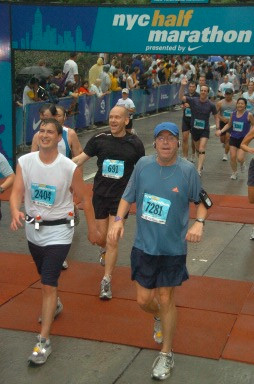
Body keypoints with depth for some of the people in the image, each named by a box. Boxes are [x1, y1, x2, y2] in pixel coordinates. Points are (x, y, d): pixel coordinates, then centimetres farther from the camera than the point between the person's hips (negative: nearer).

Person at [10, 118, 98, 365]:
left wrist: (92, 229, 0)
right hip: (33, 228, 4)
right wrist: (15, 212, -35)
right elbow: (17, 192, -14)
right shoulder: (25, 162, -8)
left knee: (48, 284, -11)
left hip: (59, 231, -4)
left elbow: (85, 199, -5)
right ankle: (55, 305, 55)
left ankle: (44, 341, -5)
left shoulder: (69, 168, -15)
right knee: (45, 277, 25)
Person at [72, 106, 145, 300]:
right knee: (102, 237, 11)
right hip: (100, 195, 2)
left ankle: (107, 280, 3)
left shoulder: (135, 143, -5)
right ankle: (105, 250, 49)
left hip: (121, 197, -2)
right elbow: (81, 158, -3)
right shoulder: (100, 139, -4)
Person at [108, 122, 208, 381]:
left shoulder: (187, 170, -11)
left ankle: (166, 355, 26)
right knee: (144, 300, 9)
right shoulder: (143, 165, -4)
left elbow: (201, 201, 2)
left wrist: (199, 223, -16)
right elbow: (128, 196, 6)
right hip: (144, 245, 3)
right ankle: (160, 318, 47)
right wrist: (119, 219, -9)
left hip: (173, 248, -2)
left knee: (165, 300, 7)